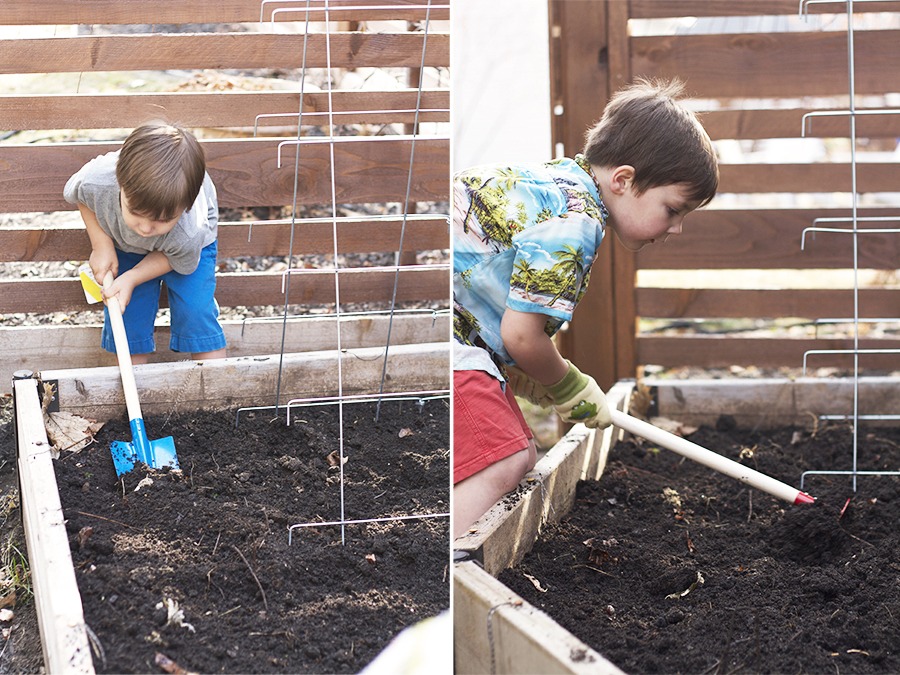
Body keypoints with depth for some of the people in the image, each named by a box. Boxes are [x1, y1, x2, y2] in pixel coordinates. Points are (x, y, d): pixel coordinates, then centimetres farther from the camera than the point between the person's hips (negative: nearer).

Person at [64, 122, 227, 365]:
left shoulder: (189, 234, -46)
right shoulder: (96, 180, -43)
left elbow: (179, 261, -19)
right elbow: (76, 195, -15)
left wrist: (132, 278, -29)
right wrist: (101, 244, -20)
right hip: (122, 242, 2)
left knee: (195, 314, -12)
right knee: (125, 317, -2)